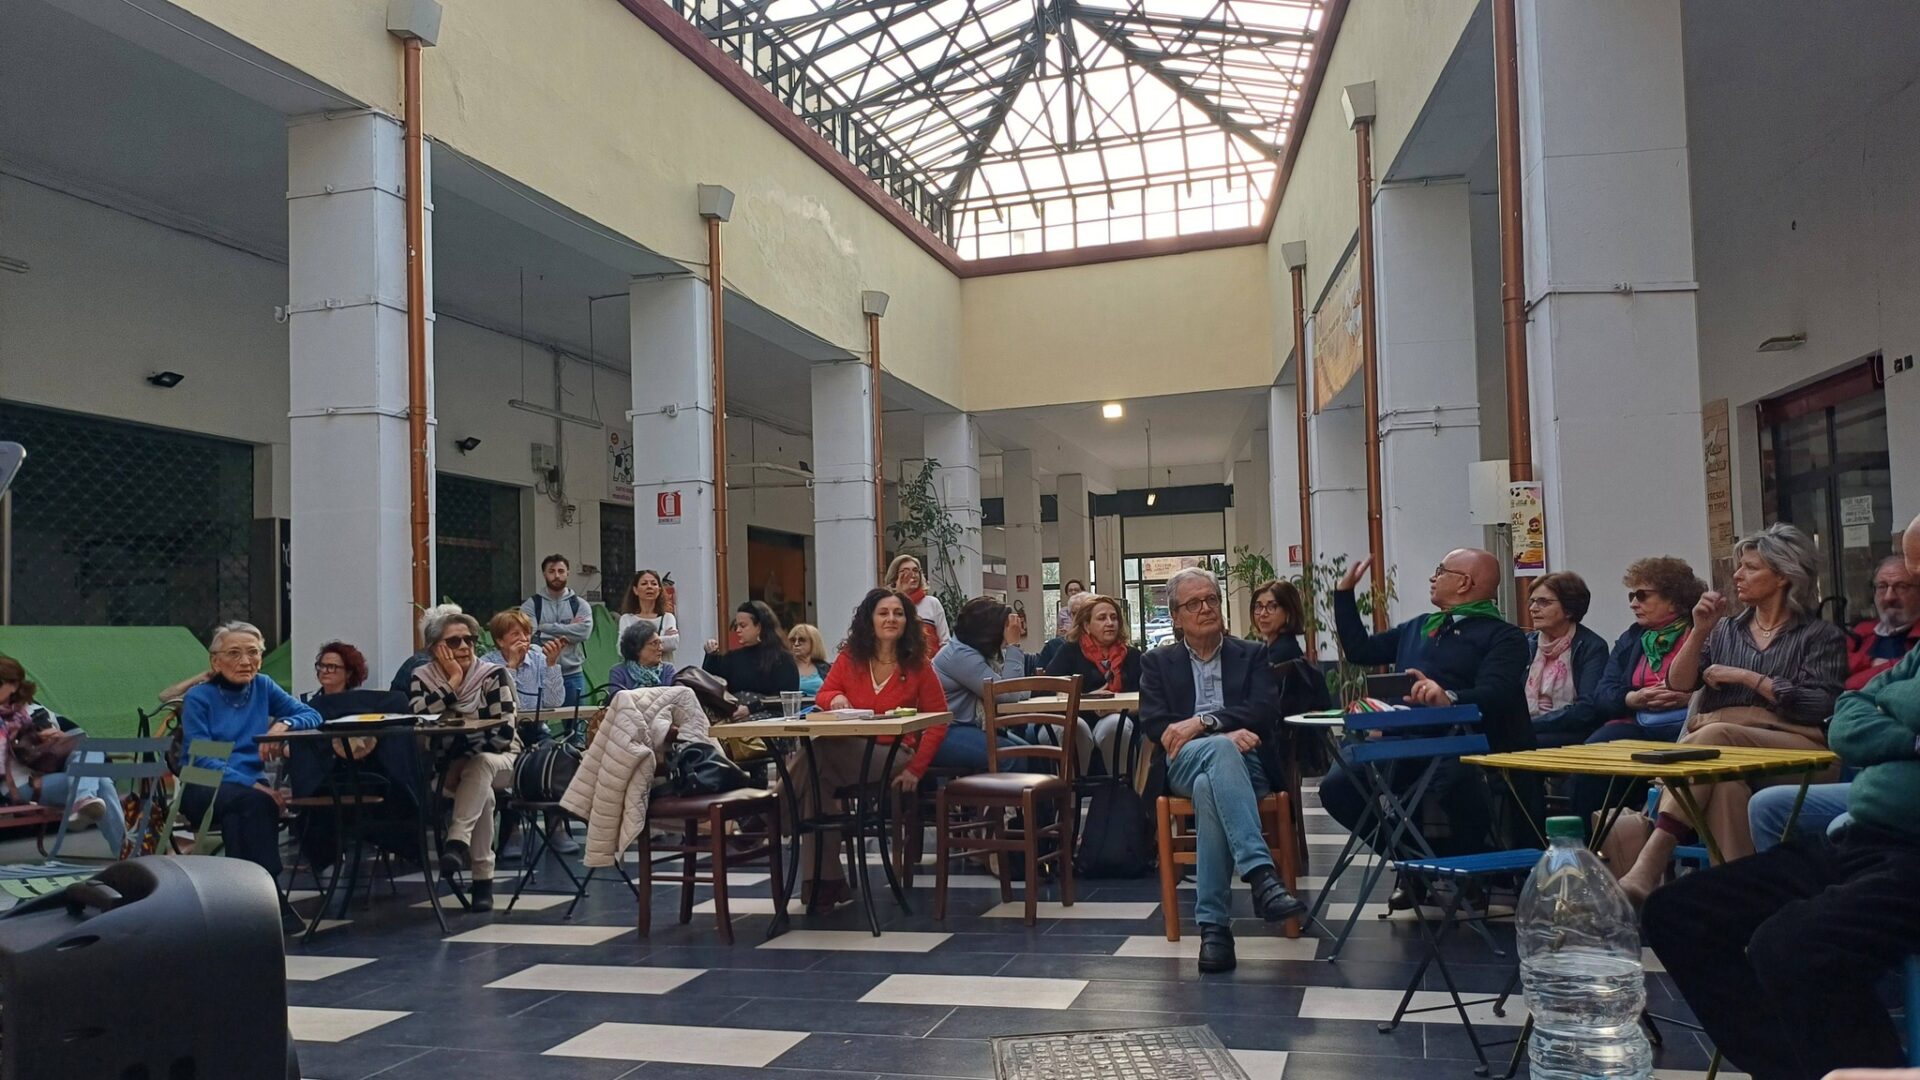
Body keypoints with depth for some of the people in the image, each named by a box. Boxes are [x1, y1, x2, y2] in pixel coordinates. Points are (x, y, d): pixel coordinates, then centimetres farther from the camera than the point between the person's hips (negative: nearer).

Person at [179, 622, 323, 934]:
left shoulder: (263, 687, 12)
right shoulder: (199, 698, 0)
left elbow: (312, 715, 8)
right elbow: (200, 758, -11)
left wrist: (284, 724, -16)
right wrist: (252, 785, -26)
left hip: (251, 787, 3)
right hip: (204, 788, -3)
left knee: (239, 816, -34)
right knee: (253, 802, -36)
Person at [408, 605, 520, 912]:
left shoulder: (493, 675, -11)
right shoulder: (422, 678, -2)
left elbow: (503, 733, -19)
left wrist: (460, 761, -27)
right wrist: (453, 682, -24)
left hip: (497, 761, -1)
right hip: (445, 770, 1)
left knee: (479, 766, -37)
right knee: (482, 793, -32)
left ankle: (458, 842, -41)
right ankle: (483, 878, -28)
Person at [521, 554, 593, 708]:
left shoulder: (580, 604, 7)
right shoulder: (531, 605, 3)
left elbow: (584, 631, -11)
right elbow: (529, 636, -12)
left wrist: (546, 628, -12)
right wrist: (568, 629, -11)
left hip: (572, 674, 2)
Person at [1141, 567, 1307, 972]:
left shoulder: (1252, 654, 18)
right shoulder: (1158, 663, 18)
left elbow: (1265, 710, -1)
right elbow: (1153, 724, 1)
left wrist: (1202, 721, -14)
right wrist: (1225, 733, -13)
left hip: (1244, 765, 1)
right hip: (1184, 765, 0)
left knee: (1209, 788, -39)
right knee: (1221, 748, -39)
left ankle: (1213, 922, -39)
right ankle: (1261, 875, -51)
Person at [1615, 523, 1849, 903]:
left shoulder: (1822, 635, 12)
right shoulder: (1727, 629, 26)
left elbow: (1821, 706, -4)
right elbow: (1678, 683, 13)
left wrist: (1746, 677, -5)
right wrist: (1700, 631, 2)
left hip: (1791, 746, -4)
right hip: (1718, 748, 4)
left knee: (1715, 737, -36)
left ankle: (1648, 869, -47)